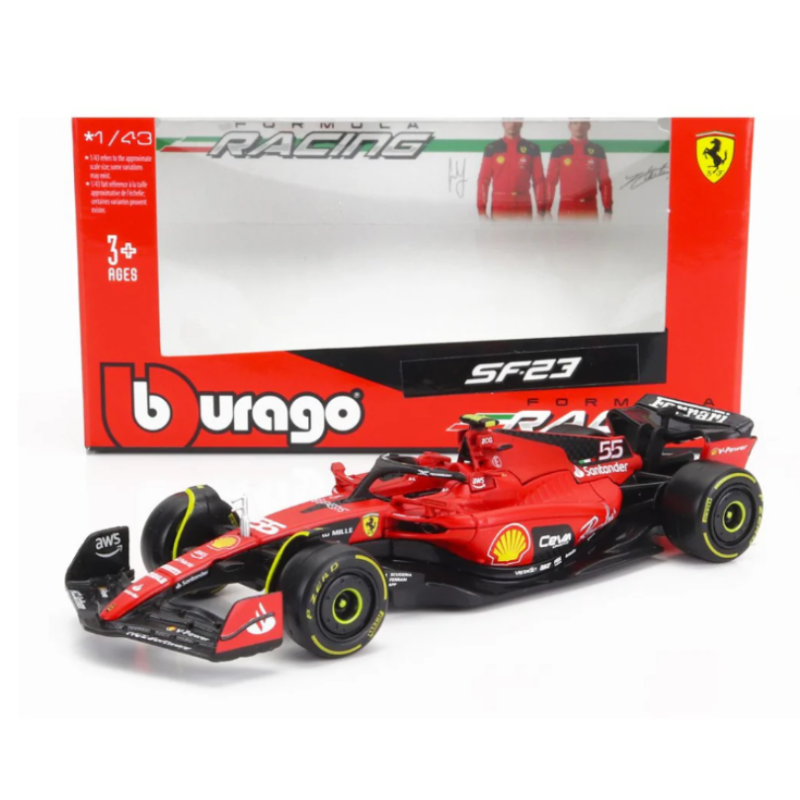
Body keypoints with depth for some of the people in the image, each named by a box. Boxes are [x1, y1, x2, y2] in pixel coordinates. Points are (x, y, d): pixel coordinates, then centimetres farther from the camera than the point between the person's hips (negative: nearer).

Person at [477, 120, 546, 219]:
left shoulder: (532, 148, 6)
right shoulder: (492, 148, 4)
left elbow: (539, 180, 5)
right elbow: (483, 179, 3)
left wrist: (541, 208, -2)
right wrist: (482, 209, -3)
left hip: (524, 207, 1)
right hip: (499, 207, -1)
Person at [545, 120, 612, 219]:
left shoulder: (597, 150, 6)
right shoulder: (559, 150, 3)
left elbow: (605, 181, 6)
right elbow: (551, 181, 3)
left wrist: (608, 209, 0)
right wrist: (547, 209, -3)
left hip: (590, 209, 1)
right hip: (566, 208, -1)